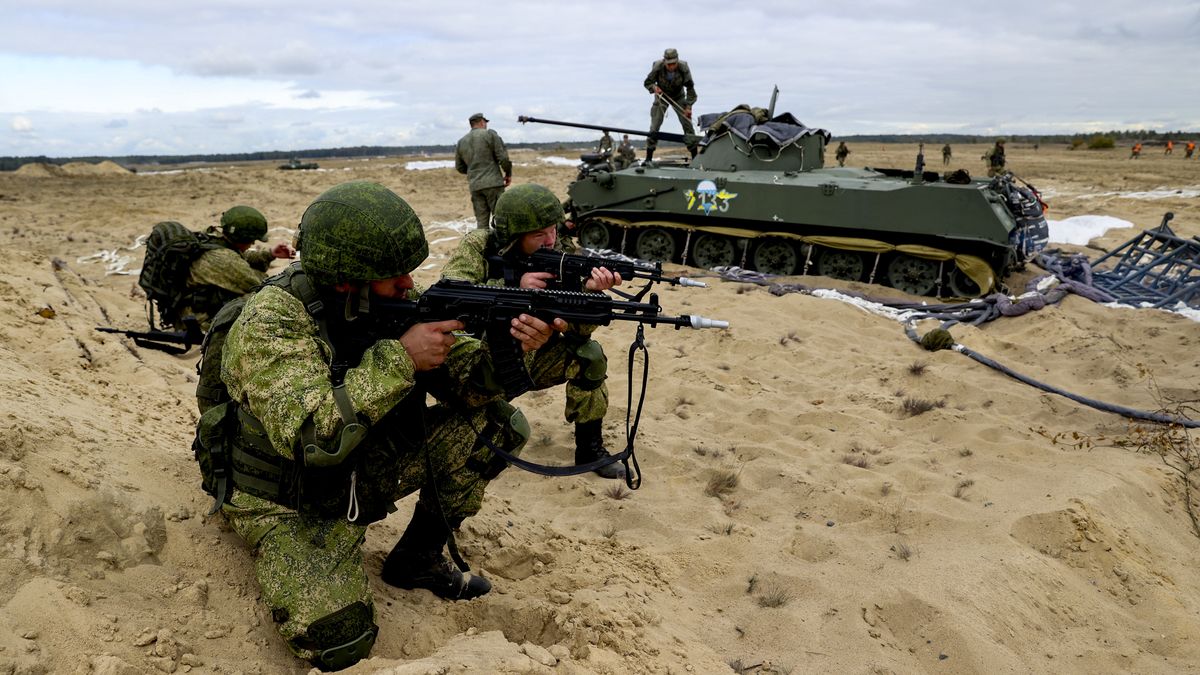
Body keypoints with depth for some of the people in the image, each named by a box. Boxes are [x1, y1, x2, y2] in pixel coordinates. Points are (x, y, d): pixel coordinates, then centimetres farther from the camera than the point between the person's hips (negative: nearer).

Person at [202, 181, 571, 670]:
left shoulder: (392, 301, -9)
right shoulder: (273, 318, -27)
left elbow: (468, 381, -8)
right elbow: (309, 435, -39)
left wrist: (519, 348, -29)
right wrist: (399, 358, -37)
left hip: (359, 471, 6)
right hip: (284, 500, -5)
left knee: (497, 423, -8)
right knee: (338, 636, -27)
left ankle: (418, 558, 9)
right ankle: (285, 567, 8)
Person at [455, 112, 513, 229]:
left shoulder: (461, 142, 13)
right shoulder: (489, 134, -2)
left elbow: (459, 167, 18)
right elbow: (503, 157, -7)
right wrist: (508, 174, 8)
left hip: (475, 186, 5)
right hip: (493, 183, -5)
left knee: (481, 222, 6)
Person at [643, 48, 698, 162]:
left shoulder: (684, 68, -27)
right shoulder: (658, 68, -28)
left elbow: (690, 88, -17)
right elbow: (647, 82, -12)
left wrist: (688, 107, -23)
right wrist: (654, 87, -35)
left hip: (678, 97, 0)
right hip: (662, 97, 0)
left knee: (687, 124, -6)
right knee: (654, 126, -10)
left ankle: (695, 156, 3)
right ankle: (648, 157, -5)